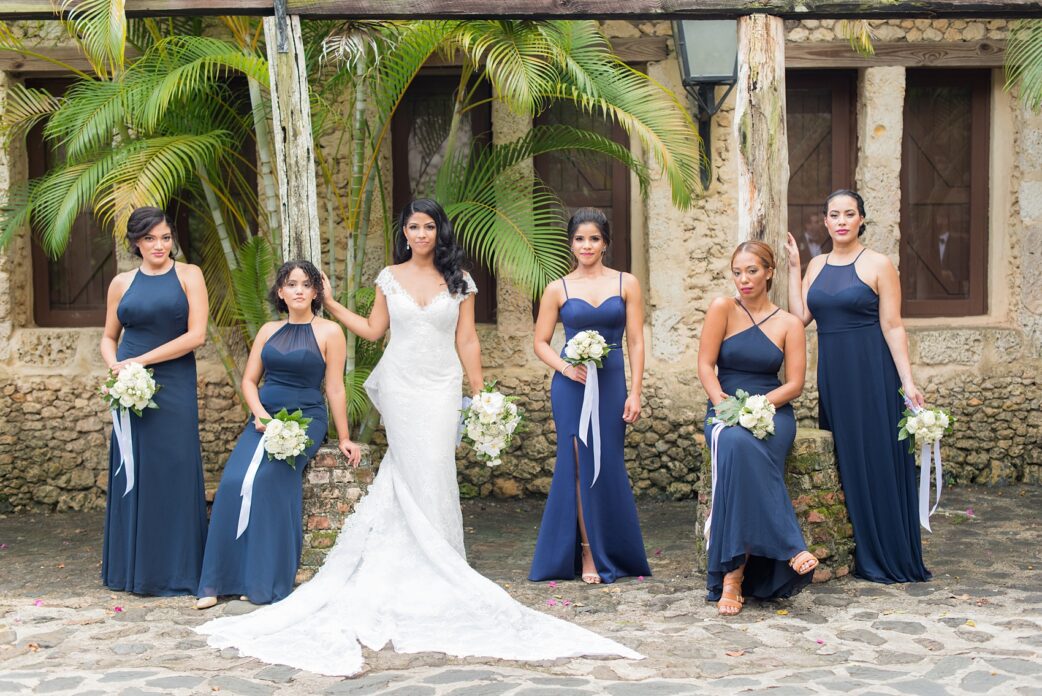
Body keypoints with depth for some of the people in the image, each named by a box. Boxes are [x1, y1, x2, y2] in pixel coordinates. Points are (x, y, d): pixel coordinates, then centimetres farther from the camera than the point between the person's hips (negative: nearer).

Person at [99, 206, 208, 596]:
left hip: (174, 388, -3)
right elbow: (109, 337, 18)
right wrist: (114, 366, -5)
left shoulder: (188, 276, 1)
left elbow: (196, 335, -8)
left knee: (174, 473, -1)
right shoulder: (122, 283, 10)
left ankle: (175, 571, 8)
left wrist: (140, 361, -11)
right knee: (132, 474, 5)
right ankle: (134, 568, 15)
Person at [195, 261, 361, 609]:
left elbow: (335, 388, 0)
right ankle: (218, 581, -17)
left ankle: (266, 582, -21)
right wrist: (260, 414, -5)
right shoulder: (268, 331, 15)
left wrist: (343, 438, -2)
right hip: (263, 418, 4)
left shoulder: (329, 332, 1)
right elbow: (249, 379, 14)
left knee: (267, 476, -30)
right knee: (232, 482, -22)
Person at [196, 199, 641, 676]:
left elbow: (467, 341, 5)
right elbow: (373, 330, 9)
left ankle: (440, 566, 6)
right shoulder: (390, 278, 6)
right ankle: (417, 567, 8)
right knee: (413, 474, 0)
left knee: (433, 473, -4)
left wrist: (480, 392, 2)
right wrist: (330, 304, 5)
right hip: (399, 385, 0)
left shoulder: (458, 281, 4)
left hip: (441, 389, 0)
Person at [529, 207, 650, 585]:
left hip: (611, 384, 1)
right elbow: (541, 342, 7)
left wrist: (635, 394, -4)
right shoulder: (558, 289, 4)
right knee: (580, 465, -2)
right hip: (570, 387, -1)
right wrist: (564, 366, -12)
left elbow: (636, 342, 3)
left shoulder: (626, 284, 5)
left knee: (609, 468, 4)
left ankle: (610, 553, 19)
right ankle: (587, 554, 8)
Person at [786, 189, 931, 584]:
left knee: (877, 459, -2)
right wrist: (793, 267, 1)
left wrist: (907, 381, -13)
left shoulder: (878, 265, -5)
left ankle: (888, 558, 6)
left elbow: (892, 326, -8)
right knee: (841, 460, 8)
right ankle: (856, 554, 17)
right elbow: (800, 316, 1)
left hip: (871, 373, -5)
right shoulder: (817, 266, 11)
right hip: (831, 374, 5)